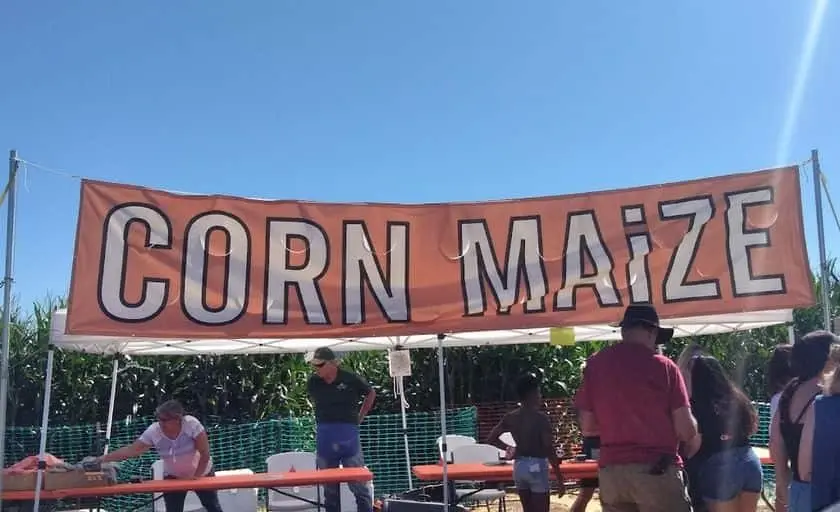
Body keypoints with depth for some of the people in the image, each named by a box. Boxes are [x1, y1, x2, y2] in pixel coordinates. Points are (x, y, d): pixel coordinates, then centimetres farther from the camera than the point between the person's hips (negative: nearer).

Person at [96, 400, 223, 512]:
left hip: (201, 473, -2)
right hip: (173, 477, 2)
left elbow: (205, 453, -25)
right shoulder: (153, 431, -21)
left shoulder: (191, 424, -30)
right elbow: (131, 450, -20)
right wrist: (104, 458, -29)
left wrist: (196, 476, -21)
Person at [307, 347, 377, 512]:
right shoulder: (313, 382, -2)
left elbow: (370, 393, 7)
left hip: (348, 435, -3)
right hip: (324, 435, 3)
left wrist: (360, 416, 7)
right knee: (329, 487, 11)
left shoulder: (350, 379, -11)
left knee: (358, 484, 3)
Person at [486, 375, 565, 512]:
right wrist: (560, 479, -10)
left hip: (519, 466, 6)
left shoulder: (510, 417, 3)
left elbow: (492, 438, 6)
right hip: (536, 467, -6)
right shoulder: (541, 418, -14)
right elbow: (549, 450, -16)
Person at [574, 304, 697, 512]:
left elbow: (587, 426, 6)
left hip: (610, 472, 4)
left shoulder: (595, 364, 3)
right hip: (658, 470, -3)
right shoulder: (664, 366, -5)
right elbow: (686, 431, -6)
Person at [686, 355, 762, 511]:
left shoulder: (698, 404, -10)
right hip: (750, 461, 7)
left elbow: (695, 444, -11)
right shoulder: (736, 397, 11)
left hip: (719, 467, -7)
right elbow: (750, 427, 20)